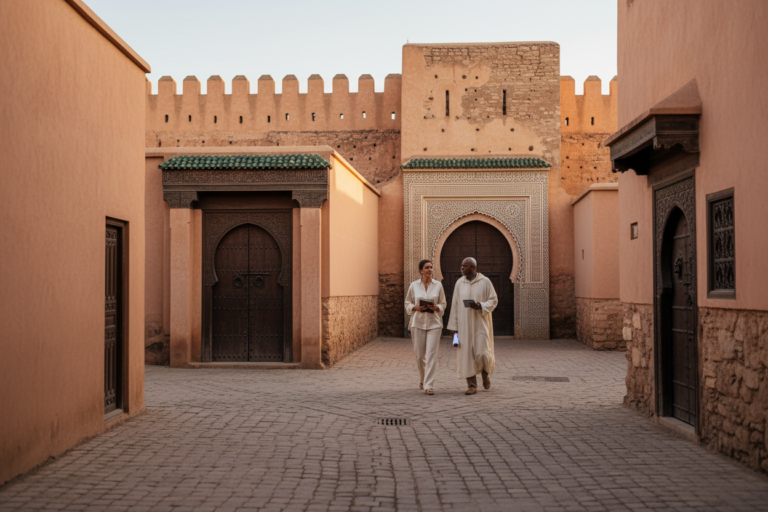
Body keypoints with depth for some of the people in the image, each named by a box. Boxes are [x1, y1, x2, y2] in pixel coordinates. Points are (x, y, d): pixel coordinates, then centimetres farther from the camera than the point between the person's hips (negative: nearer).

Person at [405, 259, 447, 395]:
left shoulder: (438, 285, 4)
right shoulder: (414, 285, 3)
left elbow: (443, 304, 9)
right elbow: (407, 304, 9)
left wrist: (436, 307, -12)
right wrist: (416, 308, -11)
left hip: (434, 323, 0)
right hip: (418, 322, 0)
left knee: (431, 354, -9)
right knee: (420, 355, 5)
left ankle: (429, 385, -8)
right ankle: (423, 380, 29)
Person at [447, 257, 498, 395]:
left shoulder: (485, 282, -4)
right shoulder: (459, 283, 3)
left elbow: (494, 300, -3)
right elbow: (455, 305, 5)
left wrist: (480, 306, -22)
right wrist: (453, 326, 2)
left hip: (481, 323, -2)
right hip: (465, 324, 2)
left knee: (482, 353, -8)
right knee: (467, 353, -3)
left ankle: (485, 371, 25)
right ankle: (472, 385, 3)